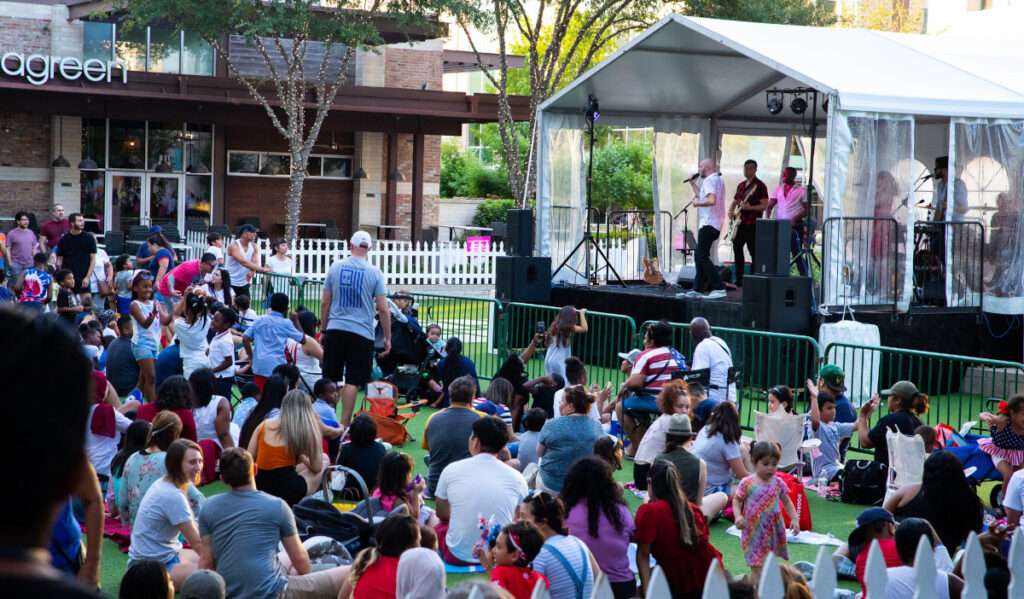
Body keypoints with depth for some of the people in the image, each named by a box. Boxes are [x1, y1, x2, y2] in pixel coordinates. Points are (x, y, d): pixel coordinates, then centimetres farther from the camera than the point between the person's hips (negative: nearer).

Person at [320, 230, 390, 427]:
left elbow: (325, 303, 6)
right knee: (353, 381, 0)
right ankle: (344, 425, -2)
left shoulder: (336, 267, 3)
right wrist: (387, 338, 3)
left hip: (335, 330, 2)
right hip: (362, 333, -2)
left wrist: (323, 330, 17)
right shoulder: (374, 273, -3)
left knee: (330, 379, 9)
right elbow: (383, 309, -5)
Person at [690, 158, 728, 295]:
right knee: (700, 255, 17)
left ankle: (719, 288, -16)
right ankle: (699, 287, 20)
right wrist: (693, 184, 28)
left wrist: (696, 203, -14)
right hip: (715, 224, 11)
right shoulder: (718, 179, 21)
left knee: (703, 256, -11)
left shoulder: (709, 180, -13)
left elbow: (712, 200, -27)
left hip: (708, 224, -11)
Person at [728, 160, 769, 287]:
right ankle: (739, 279, 14)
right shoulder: (741, 185, 18)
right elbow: (735, 201, 29)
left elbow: (764, 205, -13)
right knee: (737, 249, 7)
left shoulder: (760, 185, -6)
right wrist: (731, 211, 9)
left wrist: (750, 208, -26)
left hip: (752, 224, -8)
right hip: (740, 223, 8)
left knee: (753, 251, -7)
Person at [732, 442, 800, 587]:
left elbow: (787, 502, 12)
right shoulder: (747, 483, -6)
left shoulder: (778, 483, 2)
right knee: (756, 566, -6)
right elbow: (737, 501, 2)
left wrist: (794, 519, 1)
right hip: (753, 530, -3)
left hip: (773, 530, 3)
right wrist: (738, 516, -14)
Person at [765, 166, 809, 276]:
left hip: (795, 227, -5)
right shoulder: (778, 190, 14)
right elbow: (769, 206, 11)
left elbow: (806, 210, -2)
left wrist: (795, 218, -16)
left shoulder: (800, 190, 0)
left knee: (796, 253, -11)